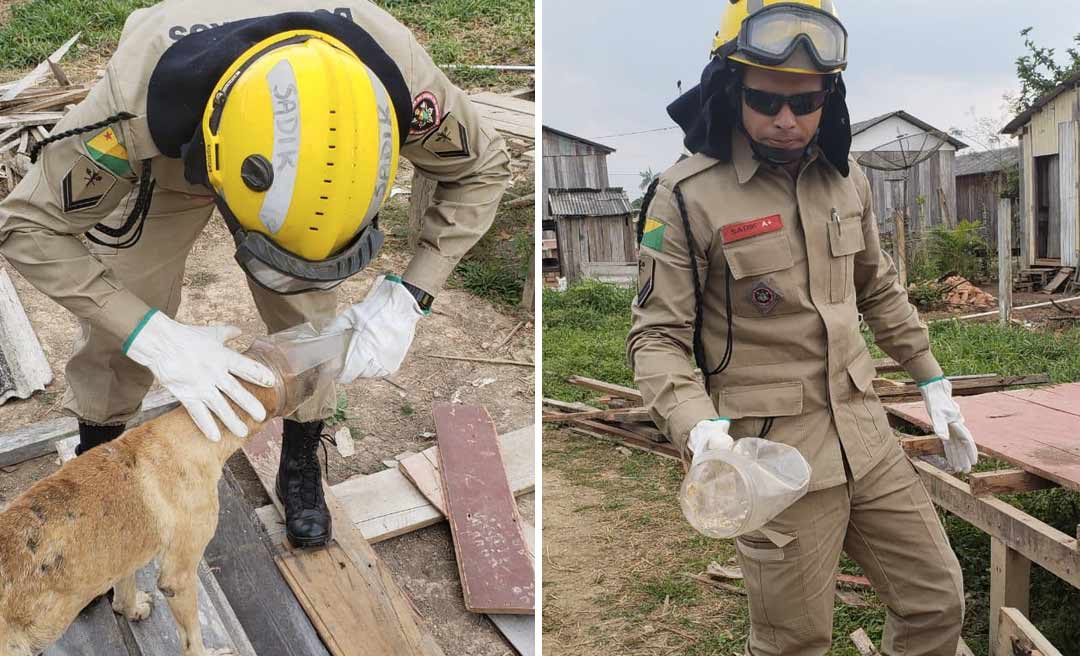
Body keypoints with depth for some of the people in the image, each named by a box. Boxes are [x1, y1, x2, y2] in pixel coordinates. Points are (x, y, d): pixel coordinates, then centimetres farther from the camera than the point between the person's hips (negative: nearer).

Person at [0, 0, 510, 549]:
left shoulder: (396, 78, -41)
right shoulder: (138, 99, -45)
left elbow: (482, 169, -21)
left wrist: (407, 298, -32)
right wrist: (155, 339, -42)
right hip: (172, 154, -1)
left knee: (310, 319, -2)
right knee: (117, 323, -1)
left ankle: (301, 464, 27)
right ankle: (94, 456, 30)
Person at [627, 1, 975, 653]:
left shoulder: (847, 178, 6)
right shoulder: (688, 195, -13)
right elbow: (657, 337, -13)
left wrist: (933, 382, 19)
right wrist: (702, 430, -28)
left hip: (866, 434, 6)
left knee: (937, 602, 16)